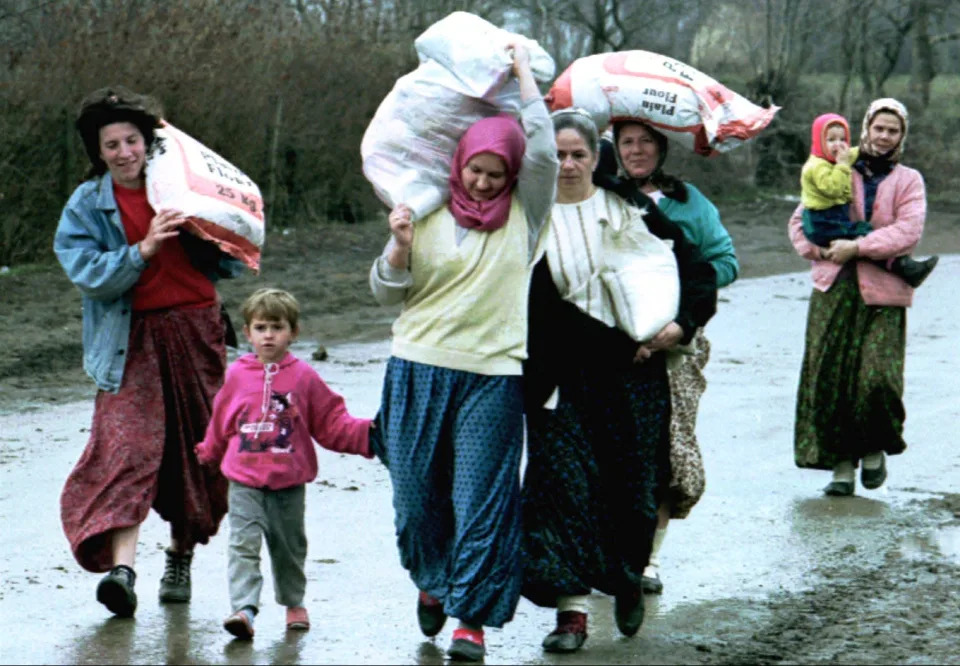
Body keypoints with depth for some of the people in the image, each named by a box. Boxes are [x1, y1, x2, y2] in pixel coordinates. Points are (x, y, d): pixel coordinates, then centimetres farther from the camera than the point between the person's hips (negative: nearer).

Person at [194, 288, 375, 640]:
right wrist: (207, 453, 31)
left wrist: (366, 432, -13)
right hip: (244, 482, 0)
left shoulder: (304, 377, -1)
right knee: (243, 544, -14)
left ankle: (294, 603, 33)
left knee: (289, 547, 14)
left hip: (289, 483, 0)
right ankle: (244, 610, -22)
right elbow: (221, 423, 19)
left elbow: (331, 424, 1)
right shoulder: (237, 375, 3)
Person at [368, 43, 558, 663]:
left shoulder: (523, 214, 5)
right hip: (420, 367, 2)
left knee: (482, 498, -5)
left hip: (492, 375, -2)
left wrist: (524, 72, 0)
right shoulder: (429, 215, 8)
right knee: (418, 489, 8)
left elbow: (543, 151, -9)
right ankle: (433, 581, 34)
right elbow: (387, 292, 10)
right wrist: (399, 247, -10)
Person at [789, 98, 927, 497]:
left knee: (875, 377, -13)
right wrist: (817, 250, -4)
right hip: (834, 290, 2)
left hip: (882, 295, -2)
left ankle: (874, 451, 13)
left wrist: (857, 247, -15)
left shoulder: (908, 181, 7)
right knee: (828, 376, -3)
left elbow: (908, 232, -8)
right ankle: (841, 465, 6)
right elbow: (801, 219, 15)